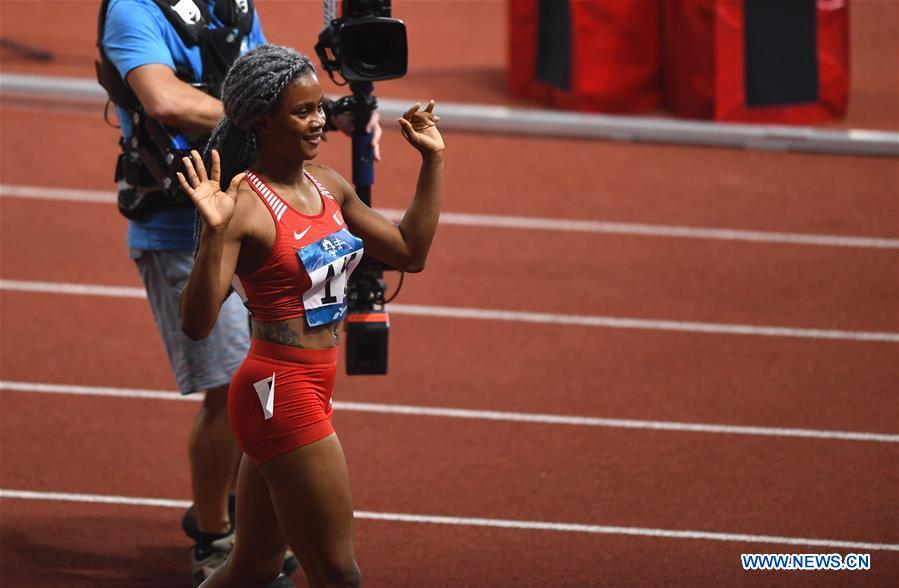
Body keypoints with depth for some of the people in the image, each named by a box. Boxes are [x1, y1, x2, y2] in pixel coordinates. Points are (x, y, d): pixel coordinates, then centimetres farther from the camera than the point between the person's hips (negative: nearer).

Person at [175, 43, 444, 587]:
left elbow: (409, 252, 18)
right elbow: (197, 323, -24)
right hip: (279, 394, -9)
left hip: (311, 391, 9)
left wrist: (433, 160, 14)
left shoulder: (327, 185, 8)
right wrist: (215, 233, -37)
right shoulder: (244, 207, -17)